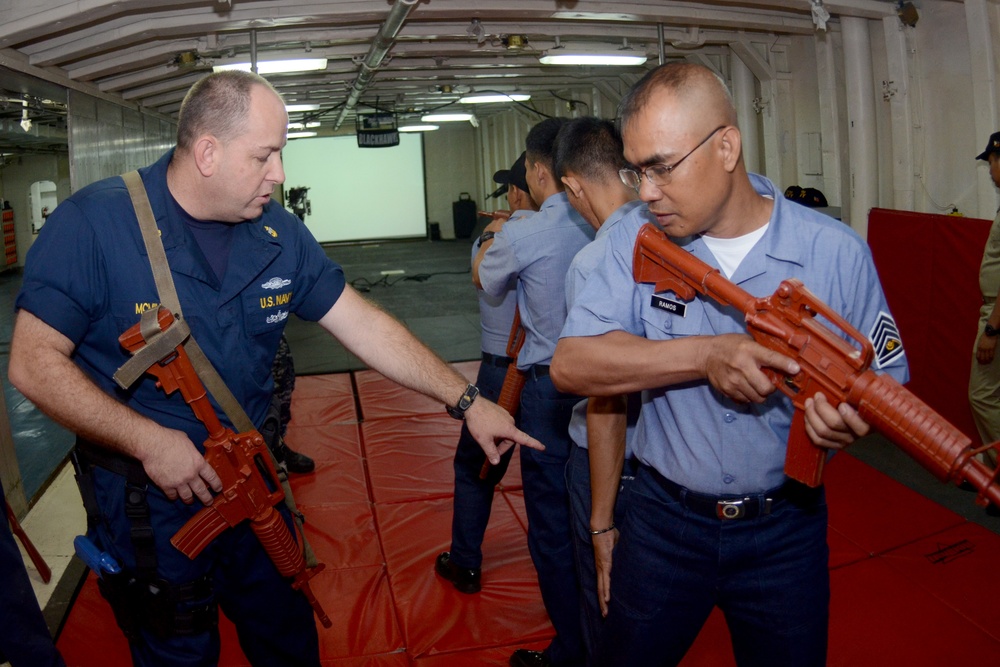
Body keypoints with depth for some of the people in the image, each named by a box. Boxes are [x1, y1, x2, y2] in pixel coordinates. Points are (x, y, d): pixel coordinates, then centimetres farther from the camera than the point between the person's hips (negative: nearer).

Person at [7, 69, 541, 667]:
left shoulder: (278, 233, -4)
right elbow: (34, 362, -16)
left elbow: (364, 325, -3)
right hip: (149, 497, -4)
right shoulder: (93, 224, -17)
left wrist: (467, 401, -6)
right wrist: (149, 441, -25)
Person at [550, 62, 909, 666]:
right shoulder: (637, 244, -9)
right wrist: (705, 356, -30)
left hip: (784, 531, 0)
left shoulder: (836, 251, -11)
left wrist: (852, 417, -25)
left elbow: (888, 378, -1)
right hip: (663, 522, 1)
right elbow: (570, 365, -18)